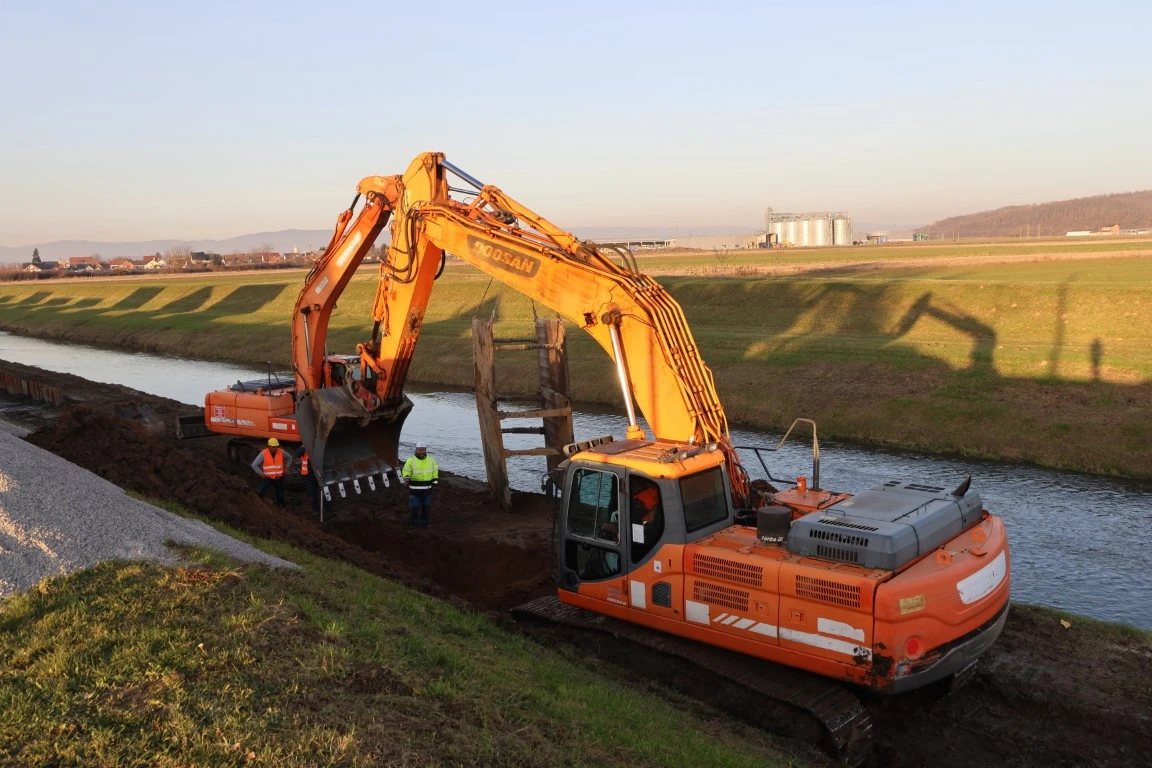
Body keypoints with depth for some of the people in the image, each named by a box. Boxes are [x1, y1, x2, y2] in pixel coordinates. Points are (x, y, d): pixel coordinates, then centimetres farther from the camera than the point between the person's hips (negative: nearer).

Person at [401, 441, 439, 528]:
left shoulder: (430, 460, 4)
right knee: (414, 506, -1)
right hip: (414, 488, -3)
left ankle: (424, 522, 23)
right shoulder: (411, 460, -7)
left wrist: (435, 481, 12)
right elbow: (405, 471, -6)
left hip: (427, 488, 3)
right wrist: (406, 479, -26)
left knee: (425, 506, 11)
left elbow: (435, 470, 16)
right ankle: (413, 522, 15)